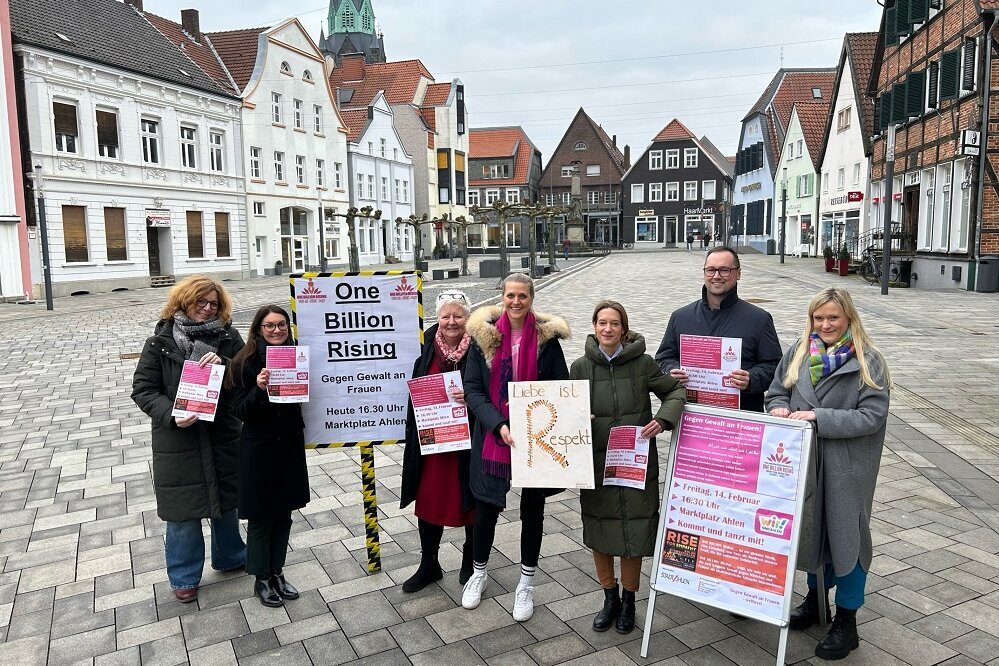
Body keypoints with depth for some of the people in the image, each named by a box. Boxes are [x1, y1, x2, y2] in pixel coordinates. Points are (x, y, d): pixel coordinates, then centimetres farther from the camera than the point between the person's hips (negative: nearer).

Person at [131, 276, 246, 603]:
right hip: (178, 439, -2)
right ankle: (185, 577, 26)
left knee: (226, 500, 18)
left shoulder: (228, 338, 0)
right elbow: (143, 390, -5)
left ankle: (230, 557, 40)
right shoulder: (160, 342, -4)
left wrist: (224, 365, -23)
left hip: (223, 435, 2)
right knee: (183, 508, 8)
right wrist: (171, 415, -21)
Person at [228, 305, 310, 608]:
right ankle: (261, 579, 27)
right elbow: (240, 410, -13)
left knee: (284, 514, 15)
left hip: (290, 446, 4)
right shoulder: (246, 363, -12)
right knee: (261, 517, 9)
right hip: (259, 449, -4)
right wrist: (260, 388, -29)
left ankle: (277, 572, 33)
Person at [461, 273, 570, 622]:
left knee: (532, 509, 12)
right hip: (492, 436, 0)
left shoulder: (546, 336, -4)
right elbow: (472, 388, -6)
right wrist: (498, 425, -19)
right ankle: (479, 572, 37)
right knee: (486, 507, 11)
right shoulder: (484, 333, -4)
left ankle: (526, 583, 31)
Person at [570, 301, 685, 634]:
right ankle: (610, 598, 33)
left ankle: (628, 601, 29)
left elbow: (675, 390, 4)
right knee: (598, 531, 11)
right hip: (595, 463, 2)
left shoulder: (642, 363, -6)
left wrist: (663, 419, -13)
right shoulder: (580, 367, -2)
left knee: (633, 531, 7)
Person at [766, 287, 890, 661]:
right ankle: (815, 596, 40)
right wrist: (779, 408, -12)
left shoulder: (868, 362, -10)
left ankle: (846, 622, 22)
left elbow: (872, 416, -15)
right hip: (803, 461, 4)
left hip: (846, 467, -4)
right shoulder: (798, 352, 2)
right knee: (810, 528, 18)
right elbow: (776, 390, 10)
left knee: (845, 533, 6)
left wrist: (819, 417, -22)